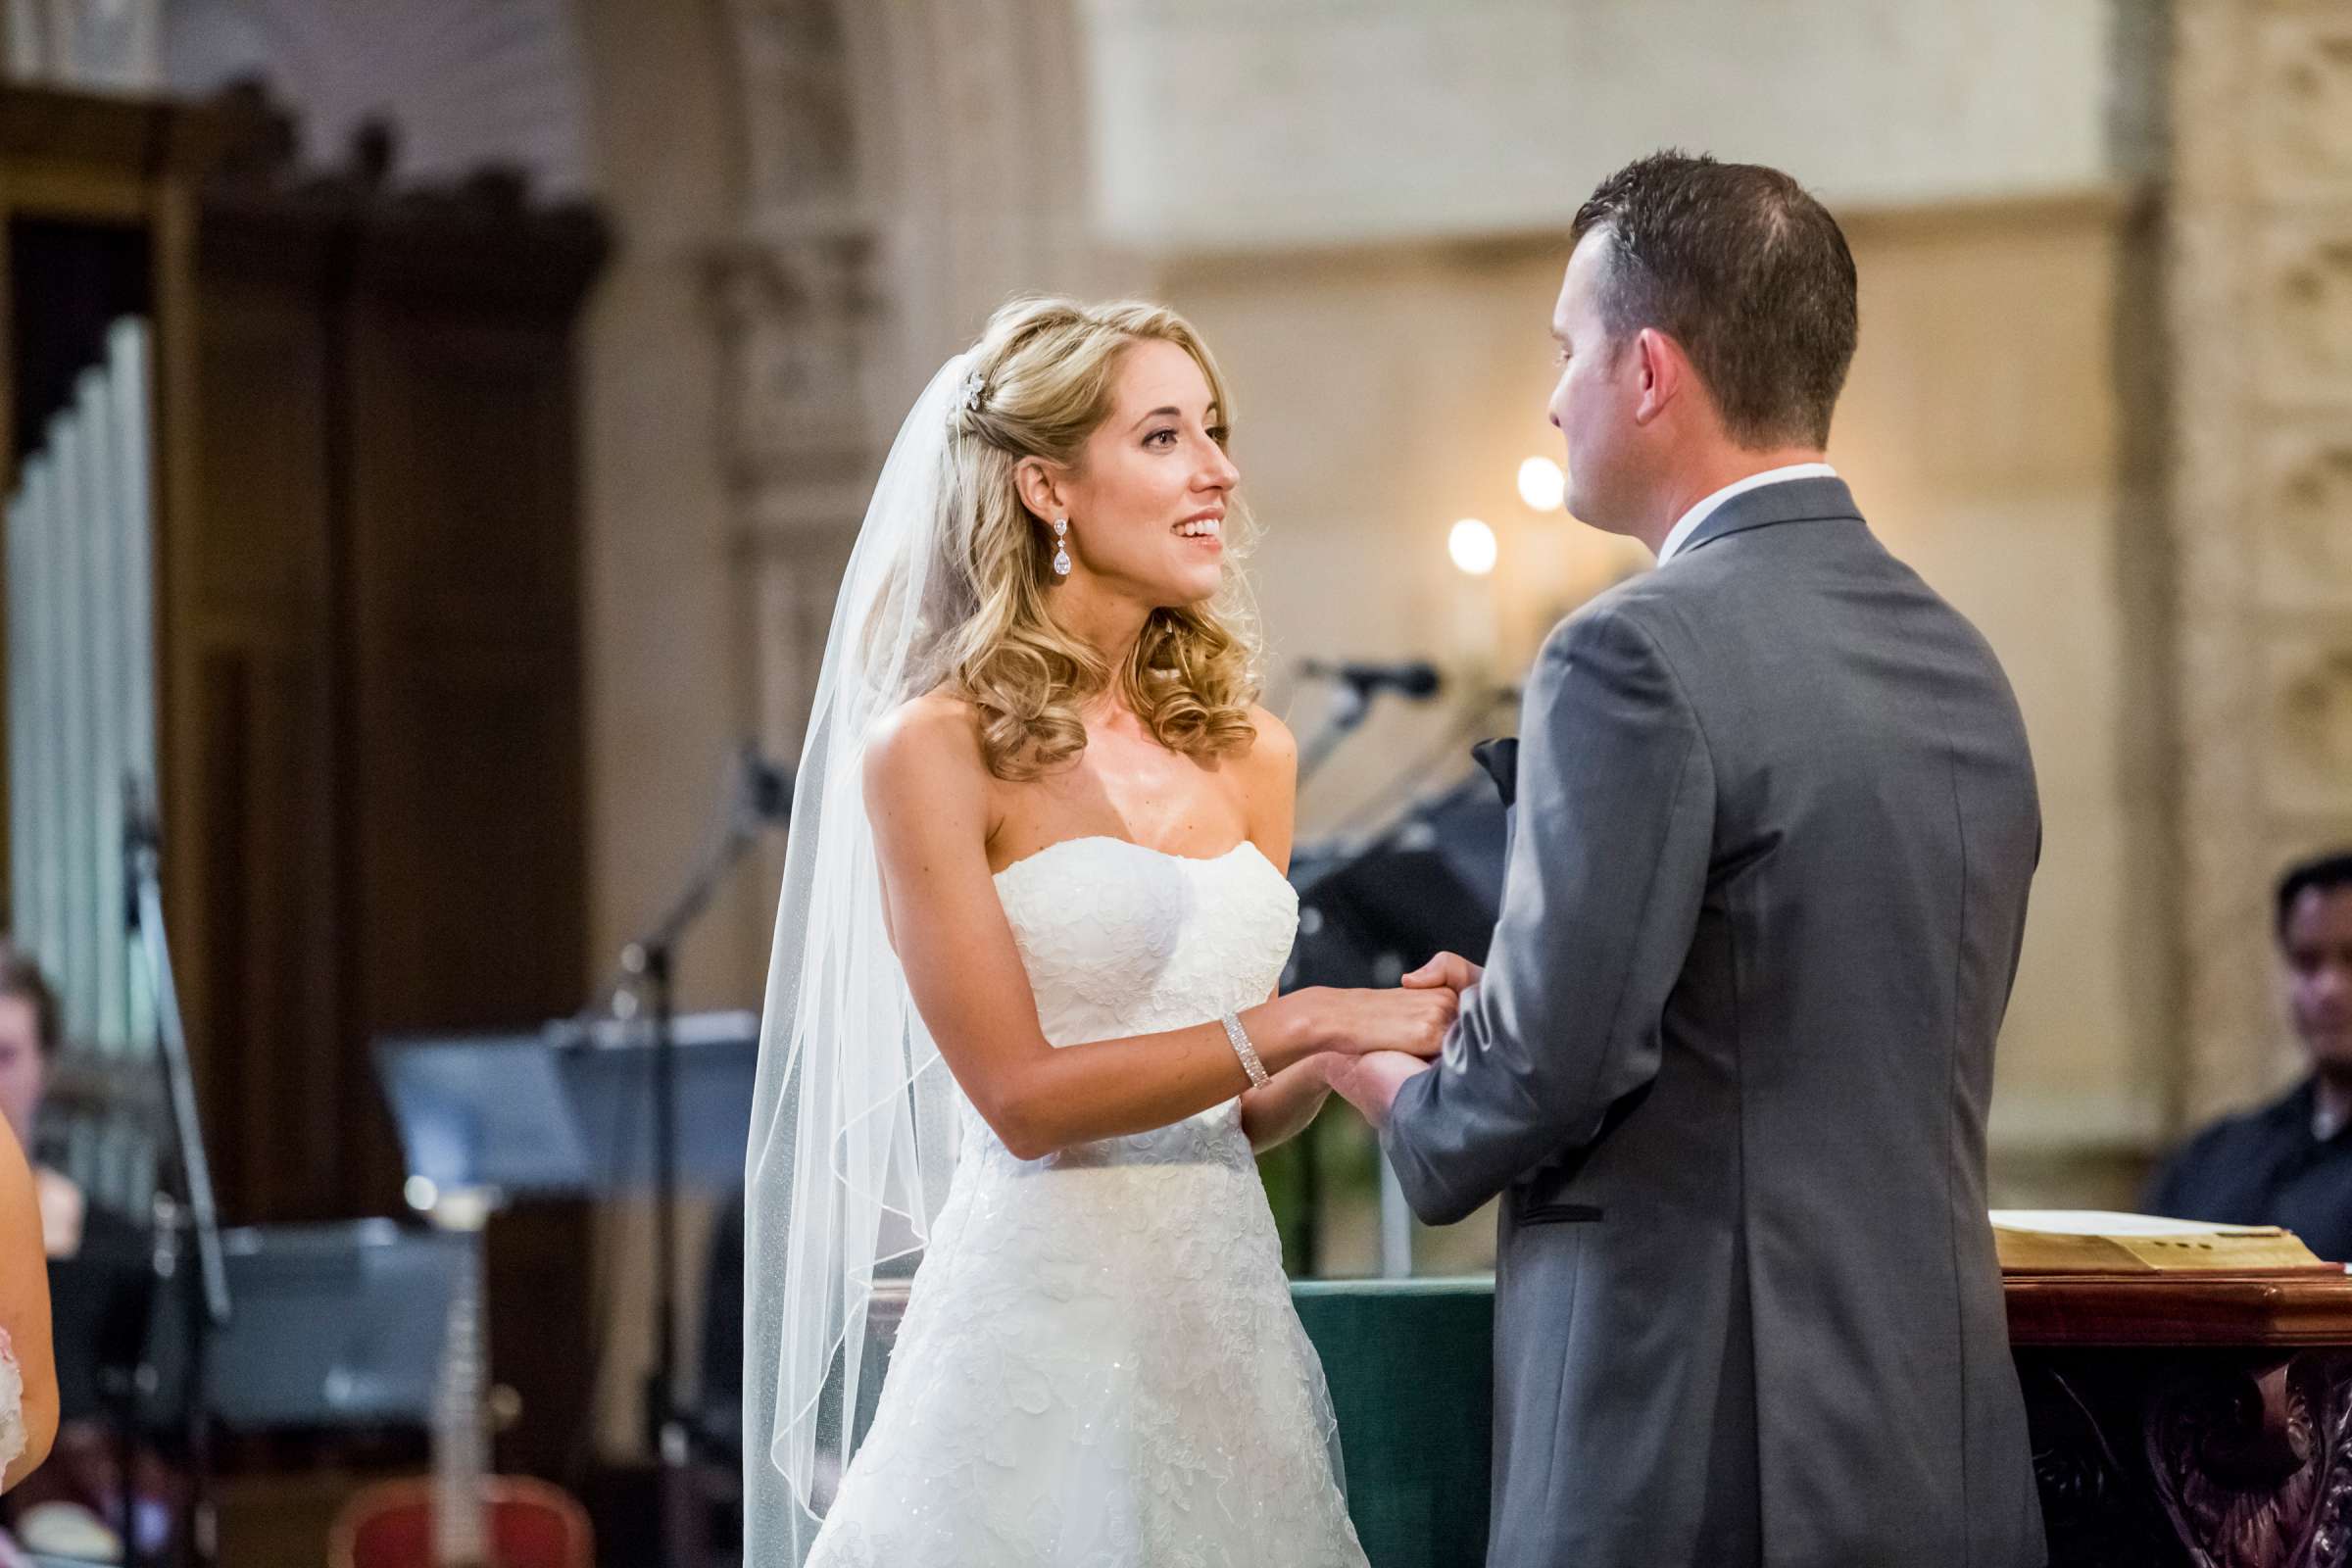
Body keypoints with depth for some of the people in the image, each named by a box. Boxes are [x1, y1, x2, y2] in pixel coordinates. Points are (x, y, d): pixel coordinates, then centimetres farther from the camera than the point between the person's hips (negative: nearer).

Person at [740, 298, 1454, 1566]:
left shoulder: (1244, 751, 11)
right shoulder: (936, 751, -7)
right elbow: (1022, 1094, -13)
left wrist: (1338, 1054, -3)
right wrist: (1305, 1021, -16)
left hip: (1225, 1313, 6)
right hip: (1048, 1322, -6)